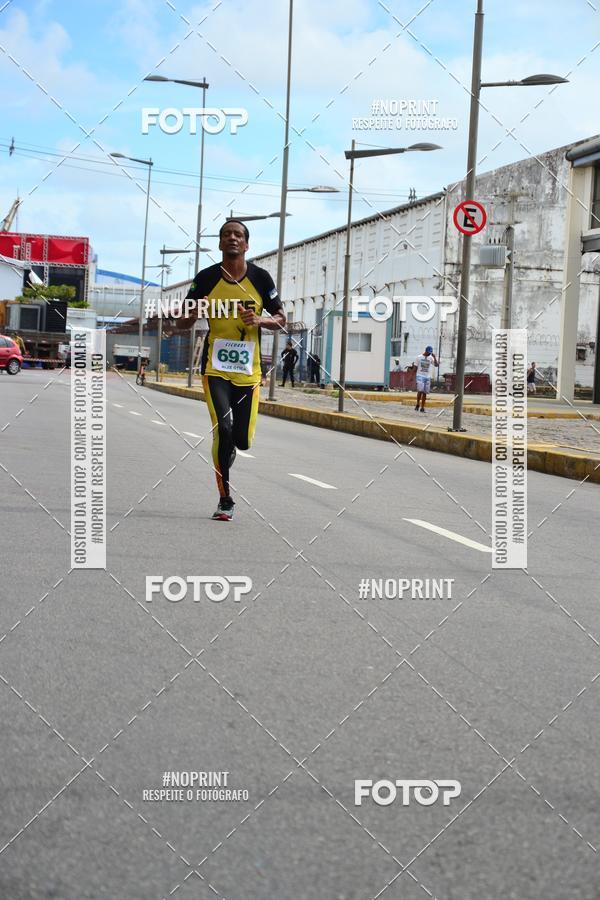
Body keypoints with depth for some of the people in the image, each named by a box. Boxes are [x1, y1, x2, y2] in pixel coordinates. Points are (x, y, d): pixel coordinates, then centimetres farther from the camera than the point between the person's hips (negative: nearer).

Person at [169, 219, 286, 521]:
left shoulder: (260, 278, 2)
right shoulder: (206, 278, -1)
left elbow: (281, 320, 9)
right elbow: (182, 322, 6)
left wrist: (260, 320, -13)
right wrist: (192, 315, -18)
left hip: (249, 371, 2)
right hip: (216, 368, -2)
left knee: (243, 440, 3)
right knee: (223, 429, -18)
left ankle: (225, 453, 42)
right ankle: (225, 501, -5)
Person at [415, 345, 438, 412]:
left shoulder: (431, 358, 5)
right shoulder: (419, 357, 0)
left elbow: (436, 365, -7)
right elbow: (416, 367, 4)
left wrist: (434, 357, -17)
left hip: (428, 377, 3)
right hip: (420, 376, -3)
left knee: (425, 392, 2)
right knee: (420, 390, -17)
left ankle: (422, 407, 7)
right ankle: (417, 404, 1)